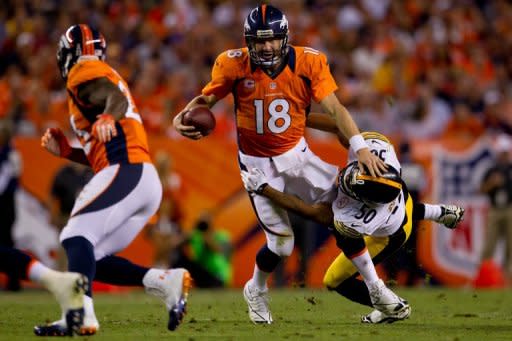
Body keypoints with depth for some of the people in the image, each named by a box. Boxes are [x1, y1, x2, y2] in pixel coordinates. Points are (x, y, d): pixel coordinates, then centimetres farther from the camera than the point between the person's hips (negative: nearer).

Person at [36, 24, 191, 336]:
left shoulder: (84, 74, 2)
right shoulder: (105, 77, 30)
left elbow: (117, 98, -21)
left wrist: (108, 118, -41)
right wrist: (65, 150, 25)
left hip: (126, 173, -9)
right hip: (146, 180, 9)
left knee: (76, 238, -20)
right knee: (92, 256, 9)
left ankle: (81, 314, -40)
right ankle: (166, 281, 1)